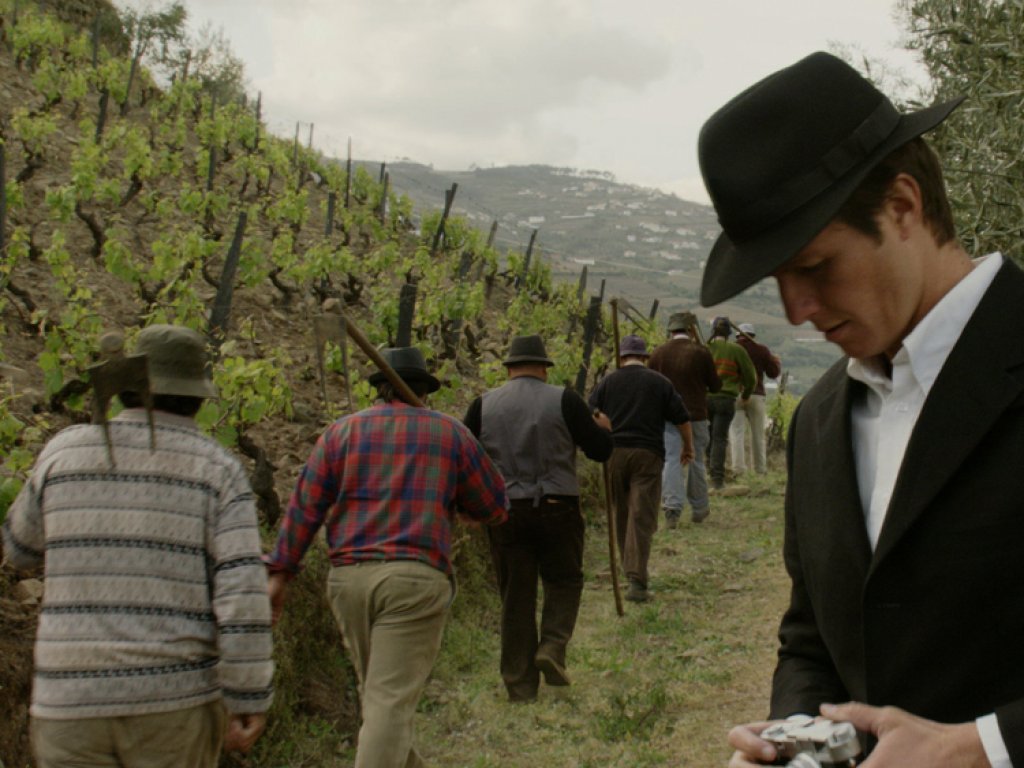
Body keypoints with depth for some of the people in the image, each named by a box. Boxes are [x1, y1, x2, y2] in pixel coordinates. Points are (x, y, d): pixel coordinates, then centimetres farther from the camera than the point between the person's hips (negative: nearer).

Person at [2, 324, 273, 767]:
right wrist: (249, 699, -7)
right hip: (174, 699, -1)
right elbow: (242, 591, -12)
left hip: (74, 699, 1)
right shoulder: (218, 470, -3)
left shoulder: (66, 451, 3)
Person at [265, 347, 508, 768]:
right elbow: (494, 507, 12)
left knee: (380, 692, 20)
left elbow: (305, 505, 4)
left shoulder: (343, 430, 10)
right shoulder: (450, 433, 7)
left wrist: (279, 574, 6)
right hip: (414, 579, -3)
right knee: (391, 703, -6)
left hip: (349, 577, 3)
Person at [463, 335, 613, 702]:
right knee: (564, 581, 17)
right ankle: (553, 646, -4)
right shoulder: (563, 400, -5)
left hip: (505, 511, 2)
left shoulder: (484, 405, 2)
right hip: (557, 507, -2)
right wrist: (603, 430, 20)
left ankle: (520, 684, 13)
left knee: (516, 597, 9)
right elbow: (600, 450, -1)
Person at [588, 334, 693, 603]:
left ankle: (631, 572, 28)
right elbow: (682, 419, 8)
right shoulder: (660, 382, 5)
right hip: (648, 455, -2)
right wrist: (688, 447, 23)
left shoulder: (607, 382, 7)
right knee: (642, 518, -7)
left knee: (621, 515, 16)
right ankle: (637, 580, -17)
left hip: (613, 453, 2)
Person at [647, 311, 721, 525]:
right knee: (695, 462, 12)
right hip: (696, 416, -1)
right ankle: (699, 509, 22)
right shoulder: (700, 352, -4)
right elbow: (716, 386, 3)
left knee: (671, 461, -2)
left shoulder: (658, 354, 2)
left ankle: (672, 506, -17)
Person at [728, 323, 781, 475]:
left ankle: (738, 466, -16)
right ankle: (760, 467, 16)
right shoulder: (762, 350, 3)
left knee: (736, 432, -3)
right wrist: (777, 362, 26)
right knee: (758, 433, 11)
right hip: (756, 395, 1)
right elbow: (773, 373, 6)